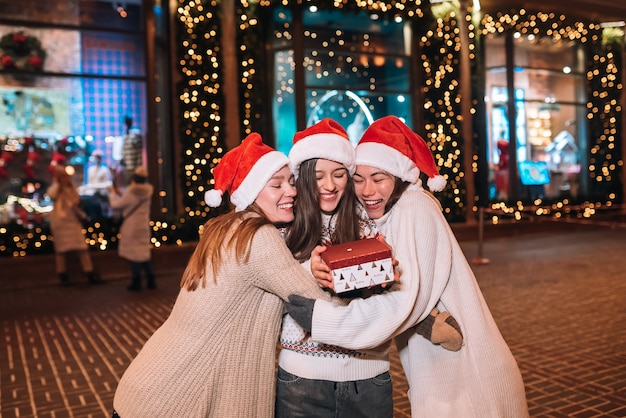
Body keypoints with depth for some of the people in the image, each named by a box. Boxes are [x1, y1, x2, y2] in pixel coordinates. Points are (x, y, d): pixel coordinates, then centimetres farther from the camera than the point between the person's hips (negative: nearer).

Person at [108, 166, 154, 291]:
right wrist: (120, 194, 19)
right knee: (145, 253, 14)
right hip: (144, 226, 6)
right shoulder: (147, 191, 4)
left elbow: (115, 205, -7)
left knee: (134, 254, 0)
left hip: (132, 227, -6)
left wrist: (112, 193, 9)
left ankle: (136, 282, 5)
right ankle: (151, 281, 16)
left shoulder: (131, 193, -16)